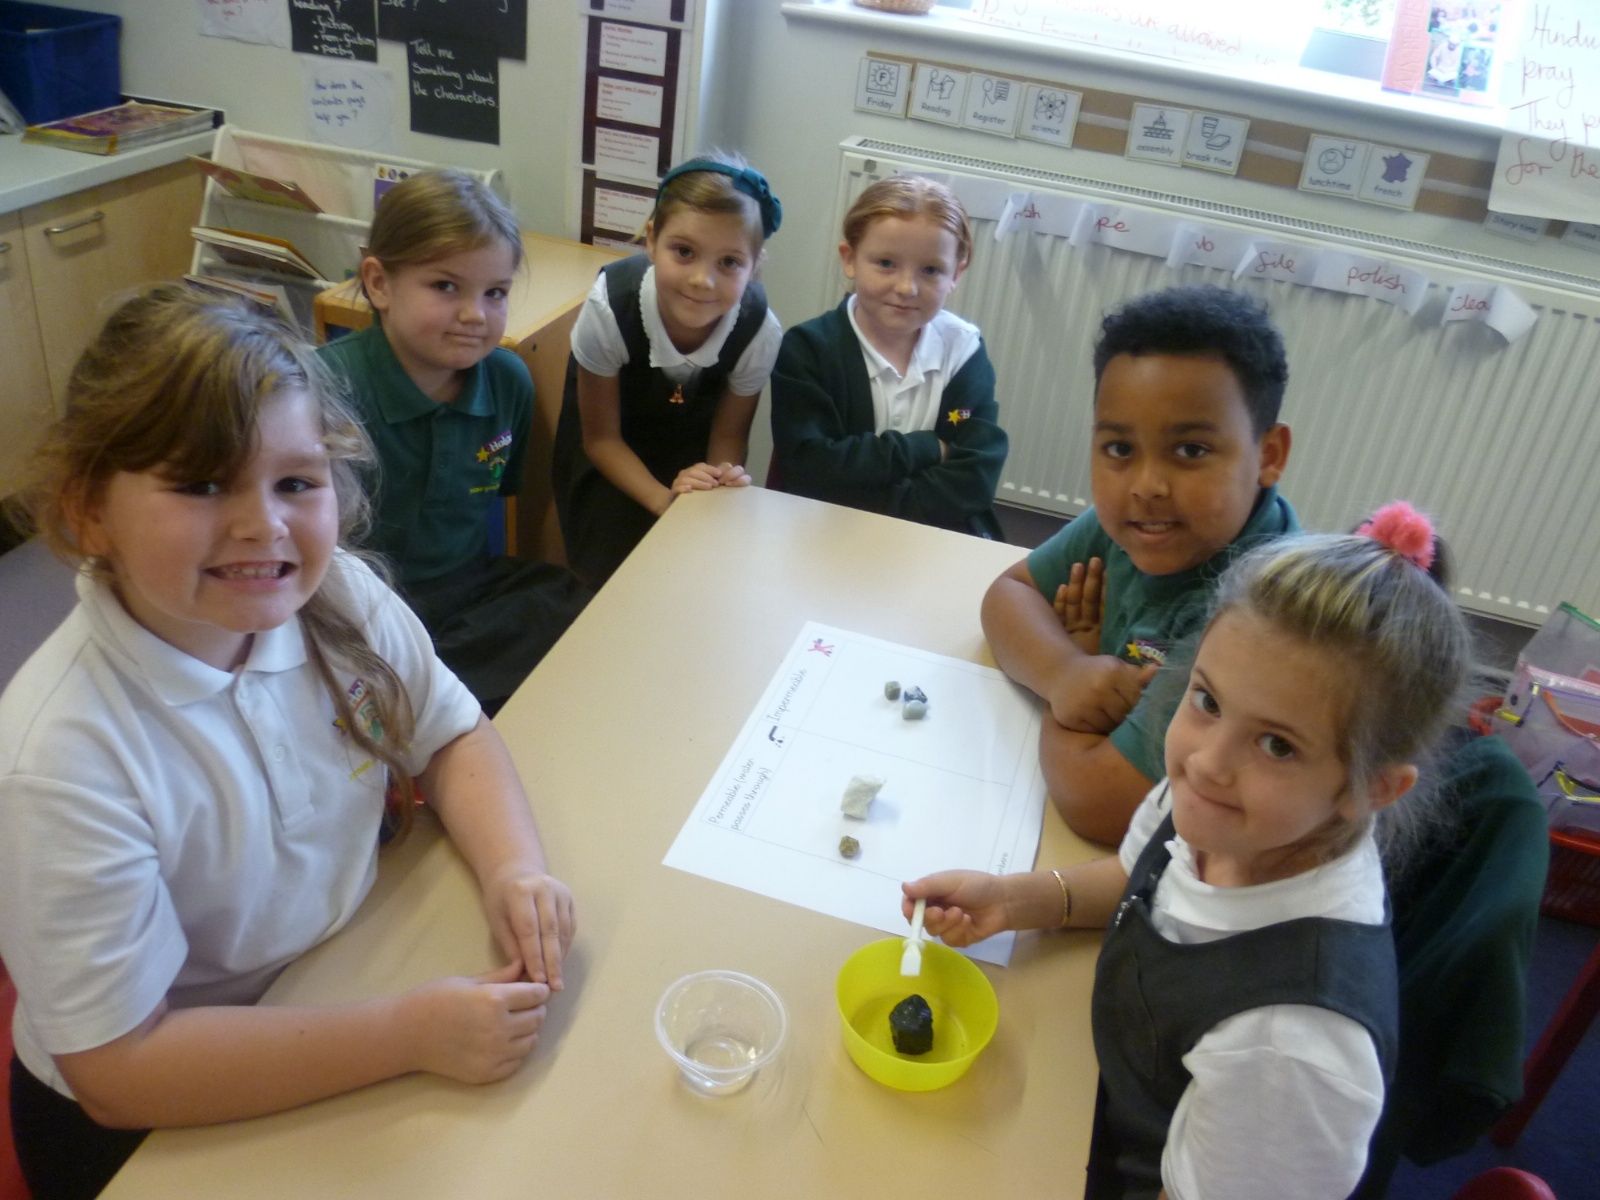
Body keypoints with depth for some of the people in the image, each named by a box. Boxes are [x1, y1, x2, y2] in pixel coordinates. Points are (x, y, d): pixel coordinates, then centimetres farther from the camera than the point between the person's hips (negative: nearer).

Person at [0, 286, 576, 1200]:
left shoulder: (336, 595, -16)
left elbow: (453, 737, 0)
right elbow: (119, 1068, -24)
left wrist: (513, 865, -19)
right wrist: (410, 1033, -28)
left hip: (340, 990, 5)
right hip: (151, 1126, -4)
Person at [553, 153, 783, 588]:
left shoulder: (759, 330, -26)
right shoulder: (609, 307, -31)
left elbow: (729, 434, -8)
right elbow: (601, 439, -17)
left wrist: (722, 479, -30)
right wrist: (666, 500, -31)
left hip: (692, 453, 2)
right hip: (613, 461, -1)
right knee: (615, 577, -16)